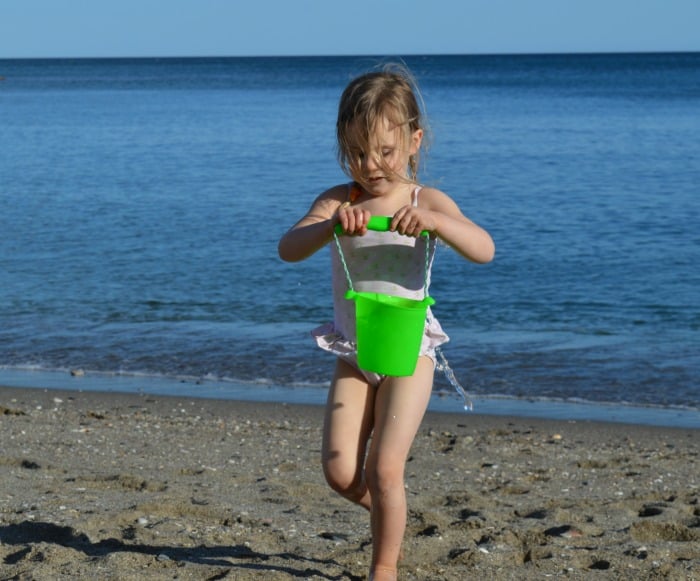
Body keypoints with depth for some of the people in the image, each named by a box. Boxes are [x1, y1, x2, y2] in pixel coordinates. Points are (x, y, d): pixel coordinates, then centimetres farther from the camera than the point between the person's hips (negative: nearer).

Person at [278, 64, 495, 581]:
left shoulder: (428, 203, -8)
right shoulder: (337, 203, -5)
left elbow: (484, 250, -22)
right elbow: (288, 249, -20)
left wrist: (432, 221, -39)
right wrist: (332, 225, -40)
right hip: (352, 354, 2)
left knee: (384, 468, -8)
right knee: (340, 473, -1)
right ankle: (390, 514, 31)